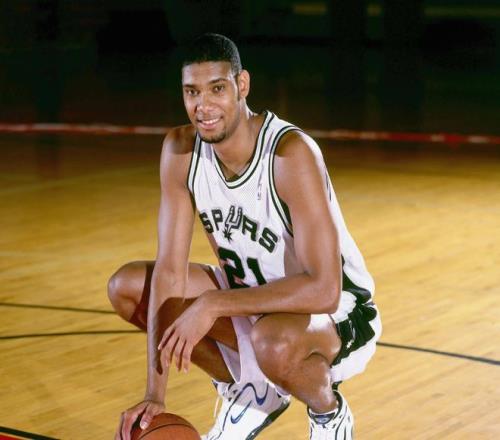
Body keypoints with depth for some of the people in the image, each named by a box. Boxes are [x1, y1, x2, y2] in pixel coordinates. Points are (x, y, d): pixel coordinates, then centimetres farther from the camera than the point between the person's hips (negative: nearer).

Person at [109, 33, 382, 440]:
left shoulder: (291, 153, -30)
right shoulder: (180, 150, -11)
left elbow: (323, 291, -36)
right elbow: (170, 270, -13)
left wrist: (213, 304, -33)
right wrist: (155, 396, -19)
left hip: (339, 313, -6)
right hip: (256, 296, 7)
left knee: (273, 342, -39)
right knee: (127, 288, -4)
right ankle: (250, 392, 13)